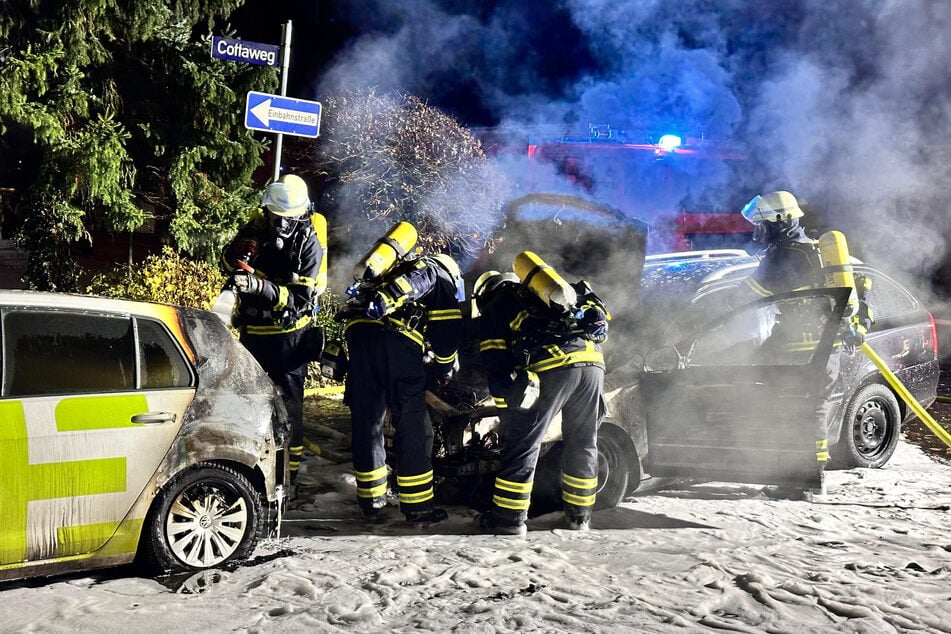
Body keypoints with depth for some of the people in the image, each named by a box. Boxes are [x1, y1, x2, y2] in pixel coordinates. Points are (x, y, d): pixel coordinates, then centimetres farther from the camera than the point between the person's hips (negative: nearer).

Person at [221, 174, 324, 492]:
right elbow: (226, 263, 7)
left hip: (289, 335, -5)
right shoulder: (256, 226, -5)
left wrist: (261, 286, -36)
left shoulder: (308, 245, -16)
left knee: (288, 405, 1)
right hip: (252, 331, 5)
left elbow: (299, 299, -23)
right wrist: (237, 255, -16)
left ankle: (288, 475, 10)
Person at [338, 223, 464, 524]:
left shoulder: (394, 266, 38)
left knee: (365, 420, 13)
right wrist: (444, 369, 21)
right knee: (413, 425, 3)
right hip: (397, 336, -6)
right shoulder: (439, 274, 20)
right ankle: (417, 504, 7)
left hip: (357, 329, 6)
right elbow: (447, 330, 7)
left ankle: (371, 501, 21)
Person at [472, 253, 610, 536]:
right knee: (582, 443, 18)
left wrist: (508, 409, 8)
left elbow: (496, 366, 7)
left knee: (522, 443, 4)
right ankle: (580, 513, 27)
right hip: (592, 361, 6)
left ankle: (509, 516, 8)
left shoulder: (492, 311, 19)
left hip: (550, 367, -6)